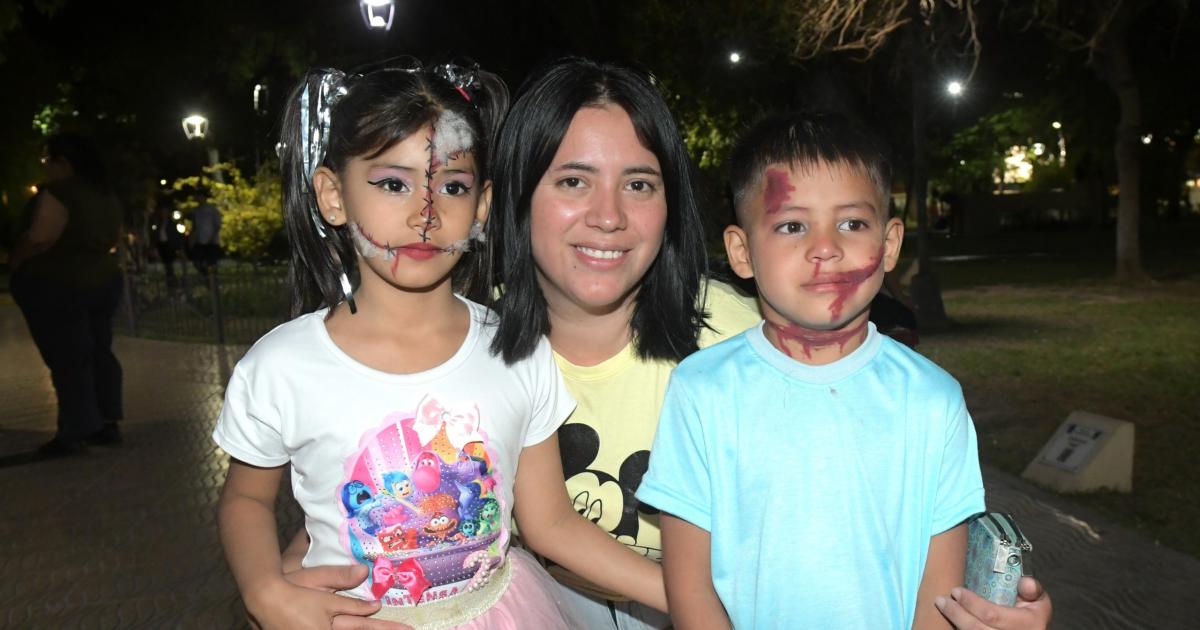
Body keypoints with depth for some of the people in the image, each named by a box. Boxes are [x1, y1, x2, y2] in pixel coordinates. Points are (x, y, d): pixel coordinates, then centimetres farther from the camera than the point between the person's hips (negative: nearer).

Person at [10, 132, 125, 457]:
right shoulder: (106, 196, 10)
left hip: (57, 287, -8)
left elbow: (40, 237, -26)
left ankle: (75, 433, 2)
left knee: (67, 361, -2)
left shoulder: (58, 193, -18)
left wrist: (16, 258, -9)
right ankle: (108, 422, 17)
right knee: (99, 352, 12)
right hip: (104, 281, 8)